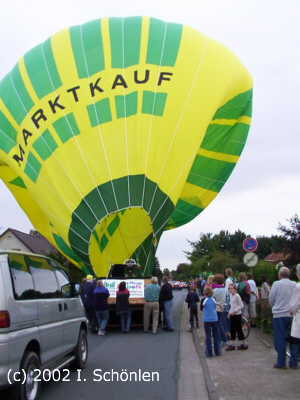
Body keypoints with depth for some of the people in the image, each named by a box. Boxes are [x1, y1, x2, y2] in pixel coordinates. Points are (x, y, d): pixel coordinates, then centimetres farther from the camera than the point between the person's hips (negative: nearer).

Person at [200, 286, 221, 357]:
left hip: (207, 319, -2)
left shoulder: (203, 300, -8)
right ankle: (217, 351, 17)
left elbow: (201, 309, 5)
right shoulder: (214, 299, 0)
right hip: (214, 319, 3)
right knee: (216, 335, 11)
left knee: (208, 336, 2)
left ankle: (209, 353, 4)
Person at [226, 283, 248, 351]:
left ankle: (244, 344, 9)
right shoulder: (231, 295, 9)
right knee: (232, 329, 9)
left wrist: (235, 311, -20)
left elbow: (241, 305, -16)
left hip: (237, 315, -8)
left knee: (238, 329, -2)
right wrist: (229, 312, 9)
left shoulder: (237, 296, -15)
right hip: (232, 315, 8)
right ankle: (233, 344, 15)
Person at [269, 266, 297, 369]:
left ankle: (281, 363, 6)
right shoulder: (295, 285, 1)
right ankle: (293, 363, 14)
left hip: (279, 315, -3)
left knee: (280, 340, 4)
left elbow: (271, 300, 0)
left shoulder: (276, 284, -6)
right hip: (293, 315, 3)